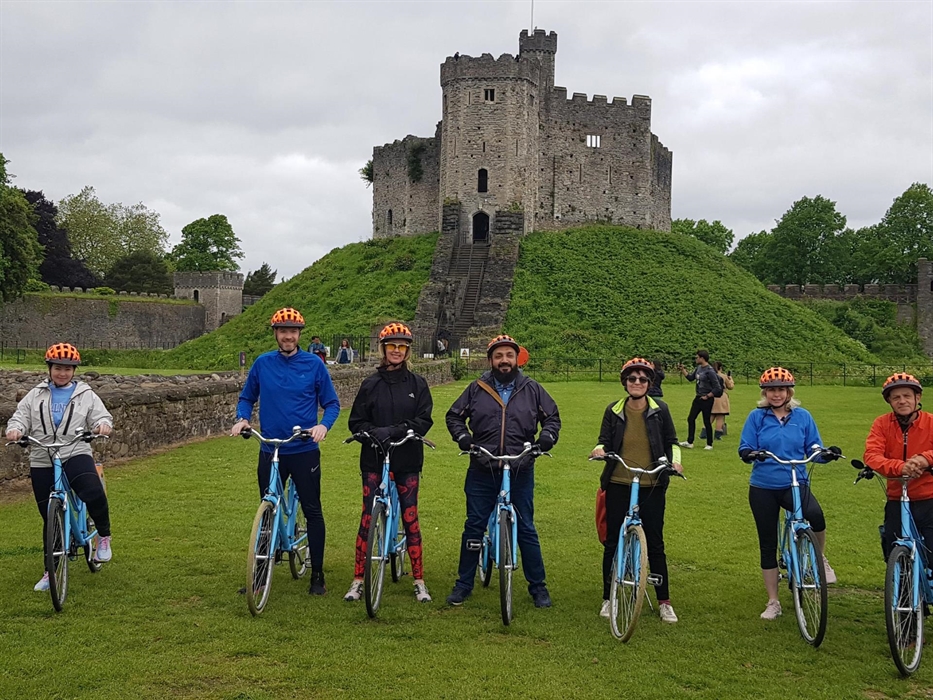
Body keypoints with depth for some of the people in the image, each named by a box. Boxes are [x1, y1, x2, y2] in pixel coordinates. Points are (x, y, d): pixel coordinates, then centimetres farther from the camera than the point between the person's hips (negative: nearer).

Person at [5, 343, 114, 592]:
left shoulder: (86, 395, 7)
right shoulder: (36, 395, 11)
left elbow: (101, 416, 2)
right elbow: (21, 416, 7)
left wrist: (103, 424, -22)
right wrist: (15, 429, -16)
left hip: (76, 455, -2)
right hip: (42, 462, 2)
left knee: (94, 495, -32)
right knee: (51, 518, 8)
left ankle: (103, 536, -4)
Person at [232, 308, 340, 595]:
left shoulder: (314, 365, -3)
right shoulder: (262, 363, 2)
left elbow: (332, 403, 1)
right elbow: (247, 397, 14)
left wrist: (323, 425, -17)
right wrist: (242, 418, -6)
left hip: (304, 451, -2)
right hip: (270, 451, 2)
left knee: (313, 511, 2)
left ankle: (317, 576, 13)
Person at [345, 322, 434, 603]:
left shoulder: (417, 383, 4)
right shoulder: (370, 384, 4)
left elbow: (424, 420, -4)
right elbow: (355, 422, 3)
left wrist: (395, 430, -18)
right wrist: (375, 432, -17)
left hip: (407, 461, 0)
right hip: (374, 459, 0)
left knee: (410, 517, 2)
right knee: (367, 517, 0)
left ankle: (419, 581, 11)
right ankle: (358, 580, 9)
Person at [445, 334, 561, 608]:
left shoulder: (532, 389, 4)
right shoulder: (477, 389, 4)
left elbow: (552, 416, 14)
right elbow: (454, 416, 13)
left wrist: (547, 437, -5)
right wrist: (462, 436, -5)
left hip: (521, 472, 0)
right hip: (482, 472, 1)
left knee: (526, 530, 6)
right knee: (474, 527, 7)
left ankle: (538, 586, 17)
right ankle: (464, 583, 19)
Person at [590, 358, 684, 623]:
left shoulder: (660, 410, 0)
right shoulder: (614, 411, 1)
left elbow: (671, 441, 9)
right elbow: (605, 441, 6)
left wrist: (675, 460, -9)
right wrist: (599, 449, -16)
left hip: (652, 486, -1)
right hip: (618, 485, 1)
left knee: (655, 543, 5)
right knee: (613, 542, 7)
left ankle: (664, 602, 16)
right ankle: (608, 598, 20)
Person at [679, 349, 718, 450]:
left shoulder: (710, 371, -18)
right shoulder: (698, 368, 5)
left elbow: (716, 388, -18)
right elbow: (690, 378, 19)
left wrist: (707, 396, -14)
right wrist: (683, 370, 8)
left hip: (706, 400, -8)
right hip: (698, 398, 8)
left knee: (706, 422, 1)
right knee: (691, 419, 8)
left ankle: (709, 444, 14)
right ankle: (689, 442, 15)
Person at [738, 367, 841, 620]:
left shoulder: (802, 417, 3)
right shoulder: (757, 417, 0)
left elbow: (814, 450, 5)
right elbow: (744, 448, -3)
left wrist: (827, 454, -16)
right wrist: (750, 454, -25)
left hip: (796, 485, -1)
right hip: (763, 488, 1)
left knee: (816, 515, -32)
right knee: (768, 543, 6)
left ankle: (820, 560, -2)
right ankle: (773, 602, 20)